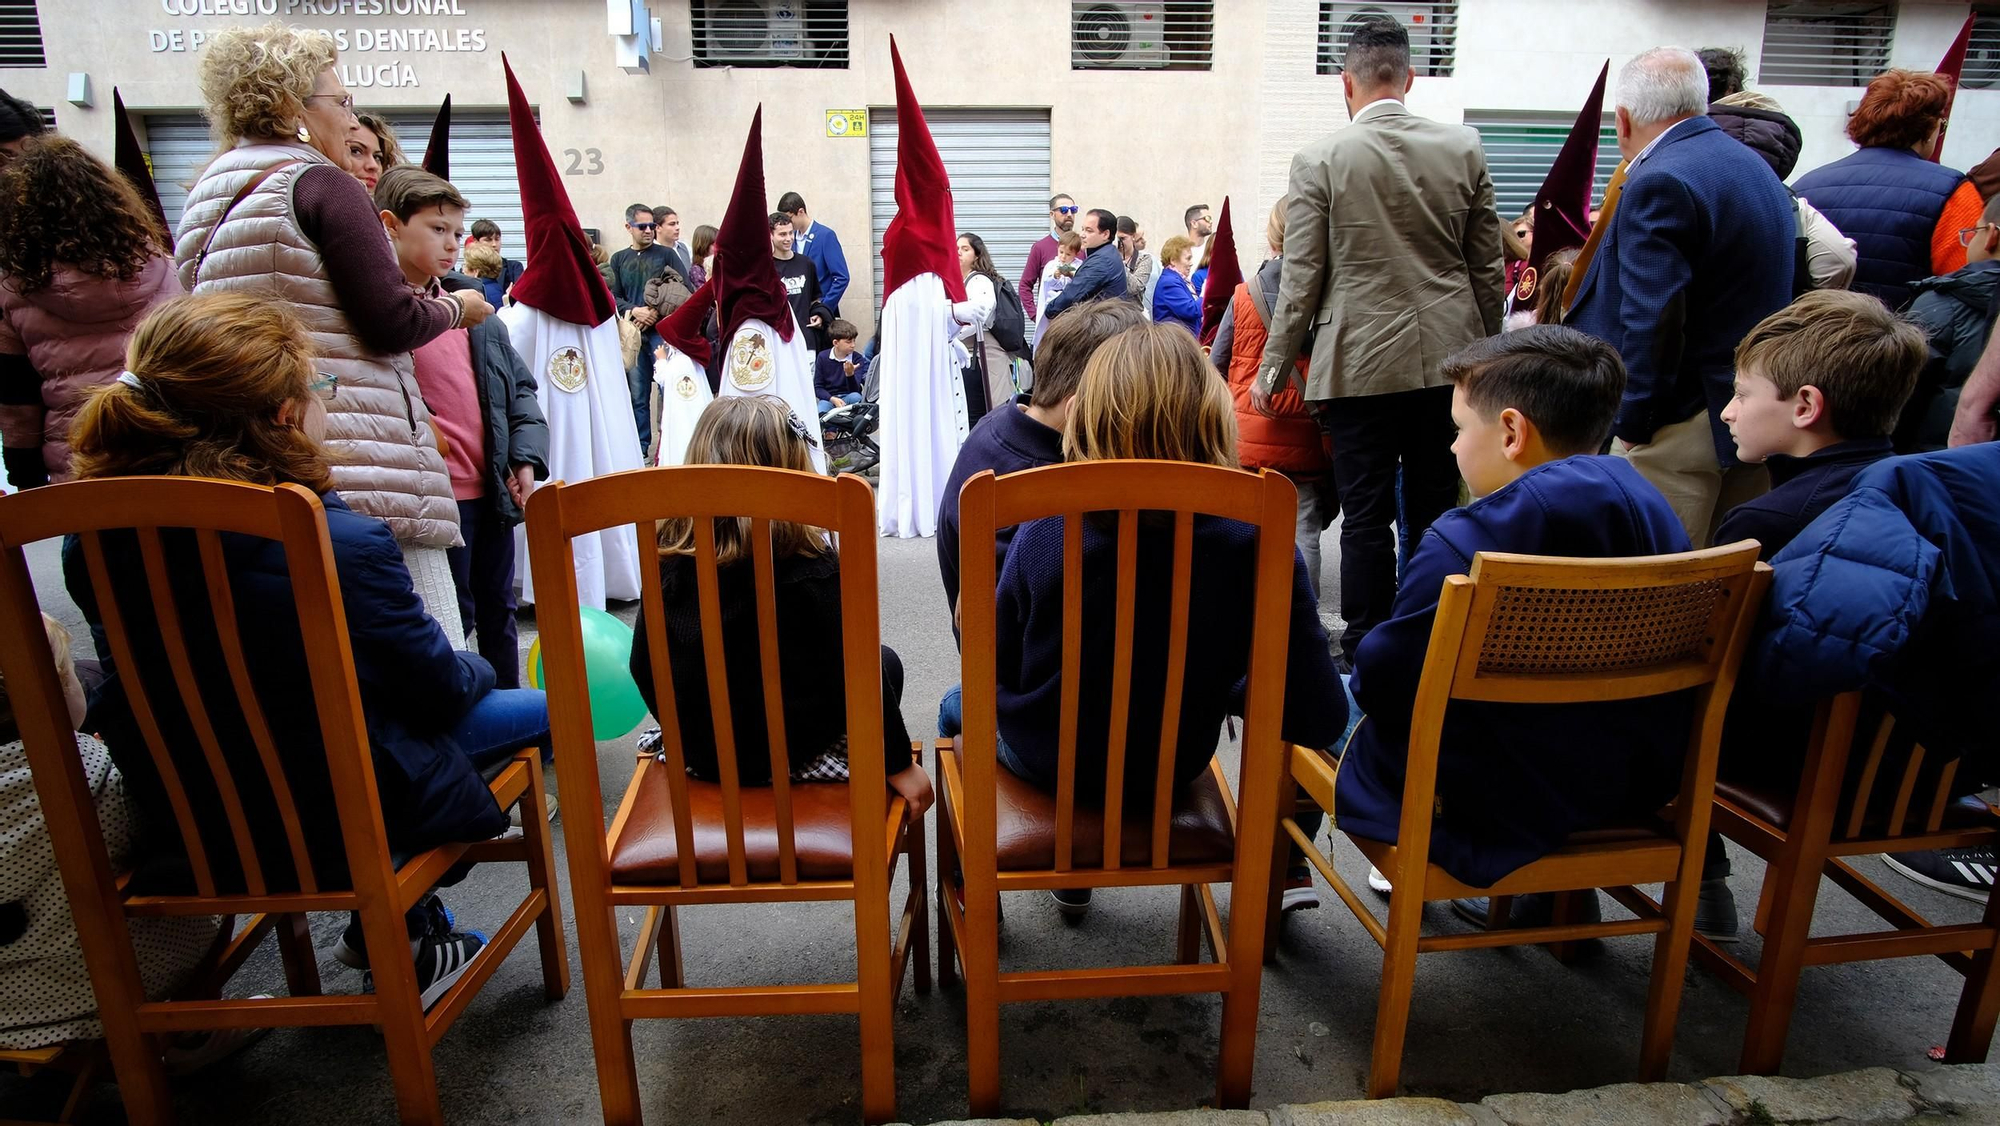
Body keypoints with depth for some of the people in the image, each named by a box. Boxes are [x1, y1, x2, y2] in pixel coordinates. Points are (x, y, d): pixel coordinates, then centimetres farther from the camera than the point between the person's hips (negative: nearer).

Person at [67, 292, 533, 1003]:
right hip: (335, 823, -7)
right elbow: (438, 687, -15)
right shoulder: (342, 545, -31)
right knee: (540, 711, 11)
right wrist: (476, 671, 10)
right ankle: (395, 932, 21)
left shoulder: (90, 542, -10)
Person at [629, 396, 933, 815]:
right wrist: (900, 764, -6)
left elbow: (643, 665, 4)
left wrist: (684, 729, 21)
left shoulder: (668, 556, -6)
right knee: (884, 662, 19)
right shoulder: (810, 567, -20)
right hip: (792, 757, -5)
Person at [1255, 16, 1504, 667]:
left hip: (1359, 364, -3)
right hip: (1447, 360, 3)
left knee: (1367, 518, 3)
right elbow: (1488, 269, 8)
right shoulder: (1464, 151, 3)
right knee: (1434, 513, 11)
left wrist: (1274, 368, 3)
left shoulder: (1320, 161, -6)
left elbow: (1301, 279, -6)